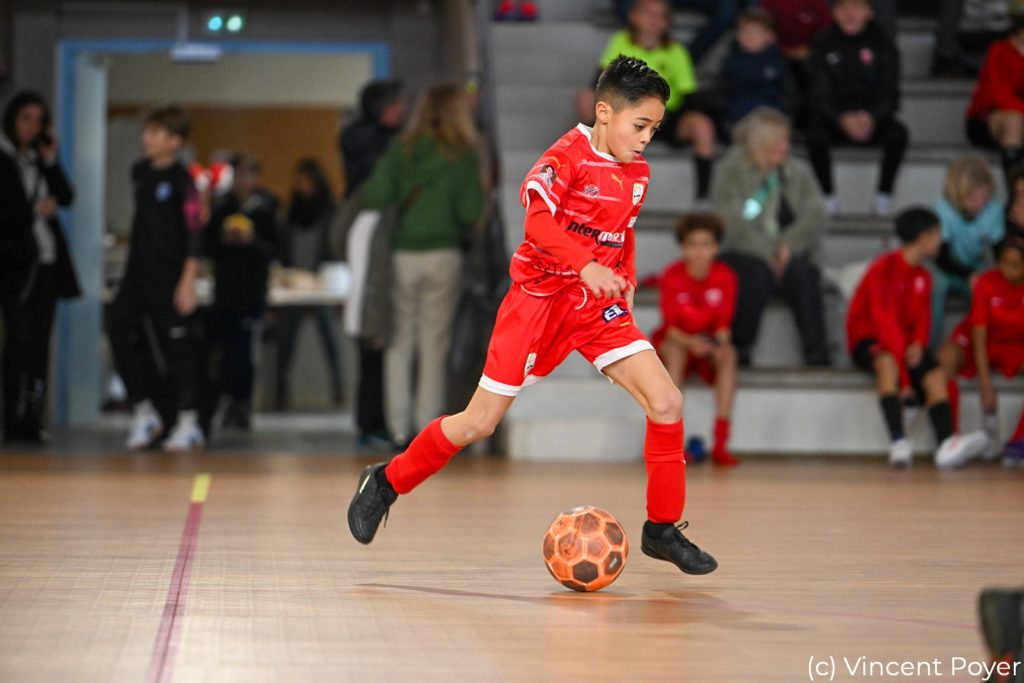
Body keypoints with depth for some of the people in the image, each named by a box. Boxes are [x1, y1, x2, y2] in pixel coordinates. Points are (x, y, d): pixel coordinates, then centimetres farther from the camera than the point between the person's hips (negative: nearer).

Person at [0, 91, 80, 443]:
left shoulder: (39, 159, 16)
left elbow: (66, 198, 7)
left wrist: (50, 162, -3)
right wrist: (34, 209, -9)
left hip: (47, 259, 6)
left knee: (40, 341, 4)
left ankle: (33, 419, 5)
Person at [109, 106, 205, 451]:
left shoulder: (181, 180, -11)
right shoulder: (140, 172, 10)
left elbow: (194, 232, -13)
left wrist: (188, 282, -17)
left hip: (168, 276, -7)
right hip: (136, 273, 7)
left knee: (177, 345, -2)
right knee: (121, 337, 1)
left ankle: (188, 423, 6)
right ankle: (144, 413, 15)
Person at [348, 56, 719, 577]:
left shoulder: (637, 173, 7)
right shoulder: (567, 157, -16)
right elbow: (537, 220, -31)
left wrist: (626, 280, 9)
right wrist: (587, 265, -41)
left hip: (597, 304, 6)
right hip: (540, 298, -6)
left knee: (666, 401, -11)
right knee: (479, 422, -2)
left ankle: (663, 528, 2)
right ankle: (386, 482, 21)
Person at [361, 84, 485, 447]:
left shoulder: (400, 149, -1)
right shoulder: (465, 155, -3)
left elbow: (374, 195, -10)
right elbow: (470, 211, -8)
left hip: (401, 254, 1)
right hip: (442, 253, -1)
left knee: (399, 344, 7)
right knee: (435, 344, 5)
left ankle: (399, 427, 4)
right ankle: (427, 425, 4)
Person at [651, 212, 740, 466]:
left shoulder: (725, 276, -10)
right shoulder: (673, 276, -14)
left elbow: (724, 323, -8)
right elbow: (670, 325, -15)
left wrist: (720, 344, -30)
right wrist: (689, 342, -36)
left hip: (709, 342, 1)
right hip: (676, 340, -1)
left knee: (728, 354, -30)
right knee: (675, 350, -35)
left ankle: (720, 444, -34)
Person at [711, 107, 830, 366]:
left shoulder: (798, 172, 16)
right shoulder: (731, 171, 6)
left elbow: (816, 216, 3)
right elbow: (732, 221, -8)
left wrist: (788, 246, -15)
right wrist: (768, 255, -19)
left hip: (791, 256, 2)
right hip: (745, 255, -2)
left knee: (803, 274, -32)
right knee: (755, 272, -36)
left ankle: (817, 352, -35)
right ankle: (739, 349, -28)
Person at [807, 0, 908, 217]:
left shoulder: (883, 46, -1)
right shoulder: (823, 44, -1)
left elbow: (889, 95, -5)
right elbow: (820, 95, -6)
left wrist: (872, 117, -28)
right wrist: (842, 118, -28)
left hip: (873, 119, 0)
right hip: (834, 116, 0)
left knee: (898, 134, -31)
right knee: (816, 135, -33)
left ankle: (884, 195, -15)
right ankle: (828, 197, -15)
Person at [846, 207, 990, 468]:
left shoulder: (923, 277, 11)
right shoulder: (885, 268, -14)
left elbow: (921, 319, 9)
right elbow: (886, 321, -22)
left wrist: (919, 344, -18)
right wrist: (904, 377, -28)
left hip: (905, 343, 7)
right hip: (868, 341, -7)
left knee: (936, 375, -19)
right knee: (888, 362, -38)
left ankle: (946, 443, -37)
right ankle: (898, 441, -47)